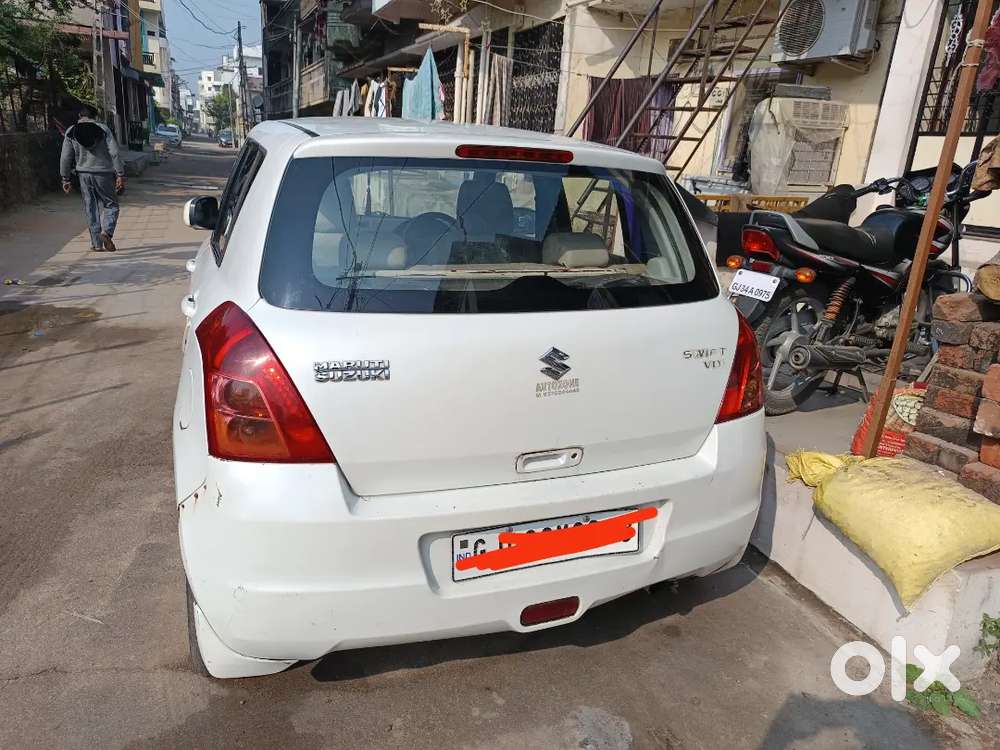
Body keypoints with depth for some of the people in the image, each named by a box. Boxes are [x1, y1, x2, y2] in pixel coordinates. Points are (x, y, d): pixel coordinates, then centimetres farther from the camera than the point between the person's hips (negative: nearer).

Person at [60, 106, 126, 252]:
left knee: (91, 209, 8)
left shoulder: (71, 132, 5)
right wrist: (120, 175, -7)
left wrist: (66, 179, 12)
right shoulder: (103, 129, -1)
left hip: (84, 174, 2)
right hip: (104, 173, -2)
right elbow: (114, 153, -9)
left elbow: (65, 158, 5)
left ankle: (97, 244, 8)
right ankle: (106, 232, -19)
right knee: (110, 205, 7)